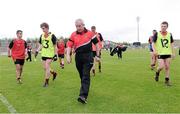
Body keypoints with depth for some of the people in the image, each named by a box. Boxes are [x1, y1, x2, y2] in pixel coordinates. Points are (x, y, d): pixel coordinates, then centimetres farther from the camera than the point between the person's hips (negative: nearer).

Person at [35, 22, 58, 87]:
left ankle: (46, 82, 5)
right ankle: (54, 73, 35)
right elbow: (41, 45, 16)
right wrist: (37, 51, 2)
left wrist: (55, 55, -9)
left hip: (50, 54, -6)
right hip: (43, 54, 6)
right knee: (45, 68, 9)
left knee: (47, 67, -8)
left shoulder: (52, 36, -9)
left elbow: (55, 46, -6)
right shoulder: (41, 36, 7)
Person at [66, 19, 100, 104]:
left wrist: (97, 55, 3)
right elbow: (69, 45, 1)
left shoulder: (90, 33, -1)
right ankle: (85, 88, 36)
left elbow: (96, 43, 5)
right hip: (78, 57, 3)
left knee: (85, 76, -9)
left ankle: (83, 96, -15)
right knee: (81, 75, 14)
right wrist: (68, 55, -14)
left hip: (88, 56, -3)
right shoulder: (73, 35, 4)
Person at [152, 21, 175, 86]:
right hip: (160, 53, -3)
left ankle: (167, 80, 16)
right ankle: (157, 73, 21)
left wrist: (173, 53, 9)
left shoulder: (169, 34, 6)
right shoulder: (157, 34, -4)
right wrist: (154, 50, -18)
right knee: (161, 66, -12)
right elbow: (153, 43, -2)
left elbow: (171, 44, 13)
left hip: (168, 53, 3)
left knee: (167, 67, 4)